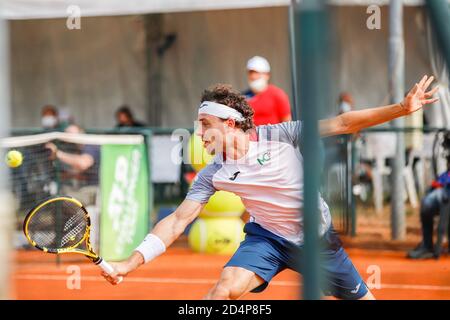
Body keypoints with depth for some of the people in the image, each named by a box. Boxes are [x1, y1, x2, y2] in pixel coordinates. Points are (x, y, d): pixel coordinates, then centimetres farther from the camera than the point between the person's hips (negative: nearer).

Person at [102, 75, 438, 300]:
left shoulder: (279, 136, -17)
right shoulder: (213, 175, -10)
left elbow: (341, 124, -16)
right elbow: (178, 220, -11)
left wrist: (402, 108, -21)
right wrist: (132, 261, -22)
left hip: (318, 237, 0)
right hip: (267, 237, 0)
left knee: (360, 297, 9)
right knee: (226, 287, -25)